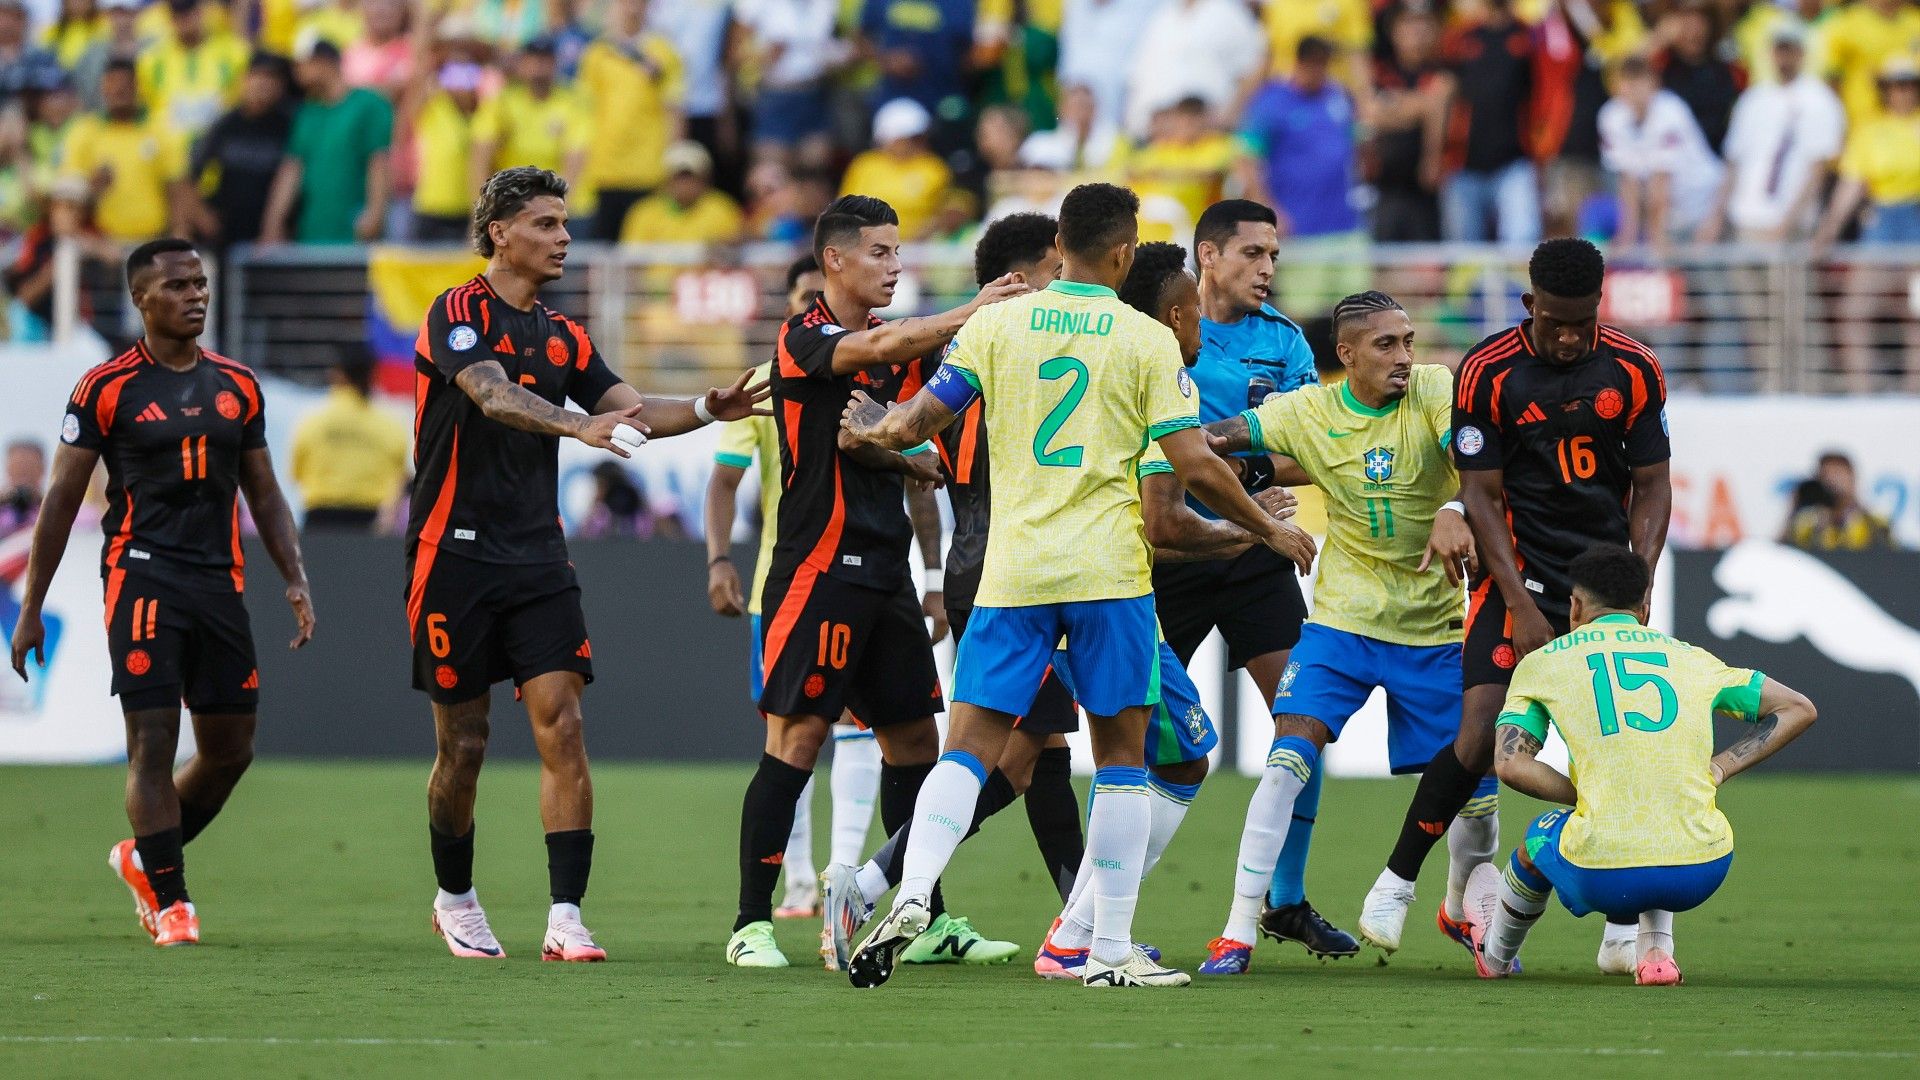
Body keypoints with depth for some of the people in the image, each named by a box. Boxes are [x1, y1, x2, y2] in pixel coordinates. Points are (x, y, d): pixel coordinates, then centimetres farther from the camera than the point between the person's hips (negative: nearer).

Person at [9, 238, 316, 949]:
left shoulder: (237, 386, 13)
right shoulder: (107, 389, -1)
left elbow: (264, 494, 20)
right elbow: (61, 500, 1)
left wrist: (295, 578, 7)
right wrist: (30, 610, -1)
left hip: (220, 581, 5)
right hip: (142, 576, -5)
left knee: (231, 750, 7)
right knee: (153, 742, -10)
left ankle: (144, 857, 29)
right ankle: (170, 902, -3)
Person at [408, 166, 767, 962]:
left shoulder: (562, 337, 14)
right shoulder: (458, 315, -6)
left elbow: (630, 411, 6)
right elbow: (494, 396, -24)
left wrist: (705, 411, -12)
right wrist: (581, 427, -39)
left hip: (538, 560, 5)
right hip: (455, 554, -5)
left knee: (561, 724, -11)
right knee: (463, 745, 3)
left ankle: (564, 918, -14)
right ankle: (453, 899, 26)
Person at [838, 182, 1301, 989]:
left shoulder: (996, 324, 5)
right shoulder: (1147, 340, 0)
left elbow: (916, 423, 5)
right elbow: (1196, 468, -4)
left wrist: (872, 430, 29)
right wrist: (1267, 530, 12)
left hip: (1012, 570, 2)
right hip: (1108, 572, -2)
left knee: (969, 747, 2)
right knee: (1121, 754, 8)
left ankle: (911, 897, -20)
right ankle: (1111, 949, 6)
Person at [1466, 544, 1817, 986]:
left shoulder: (1542, 664, 12)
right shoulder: (1690, 658, 19)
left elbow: (1511, 764, 1)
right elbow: (1799, 710, 22)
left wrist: (1582, 796, 12)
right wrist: (1718, 769, 17)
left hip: (1605, 878, -2)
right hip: (1703, 873, 2)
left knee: (1540, 839, 34)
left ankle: (1495, 954, 58)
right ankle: (1656, 949, 24)